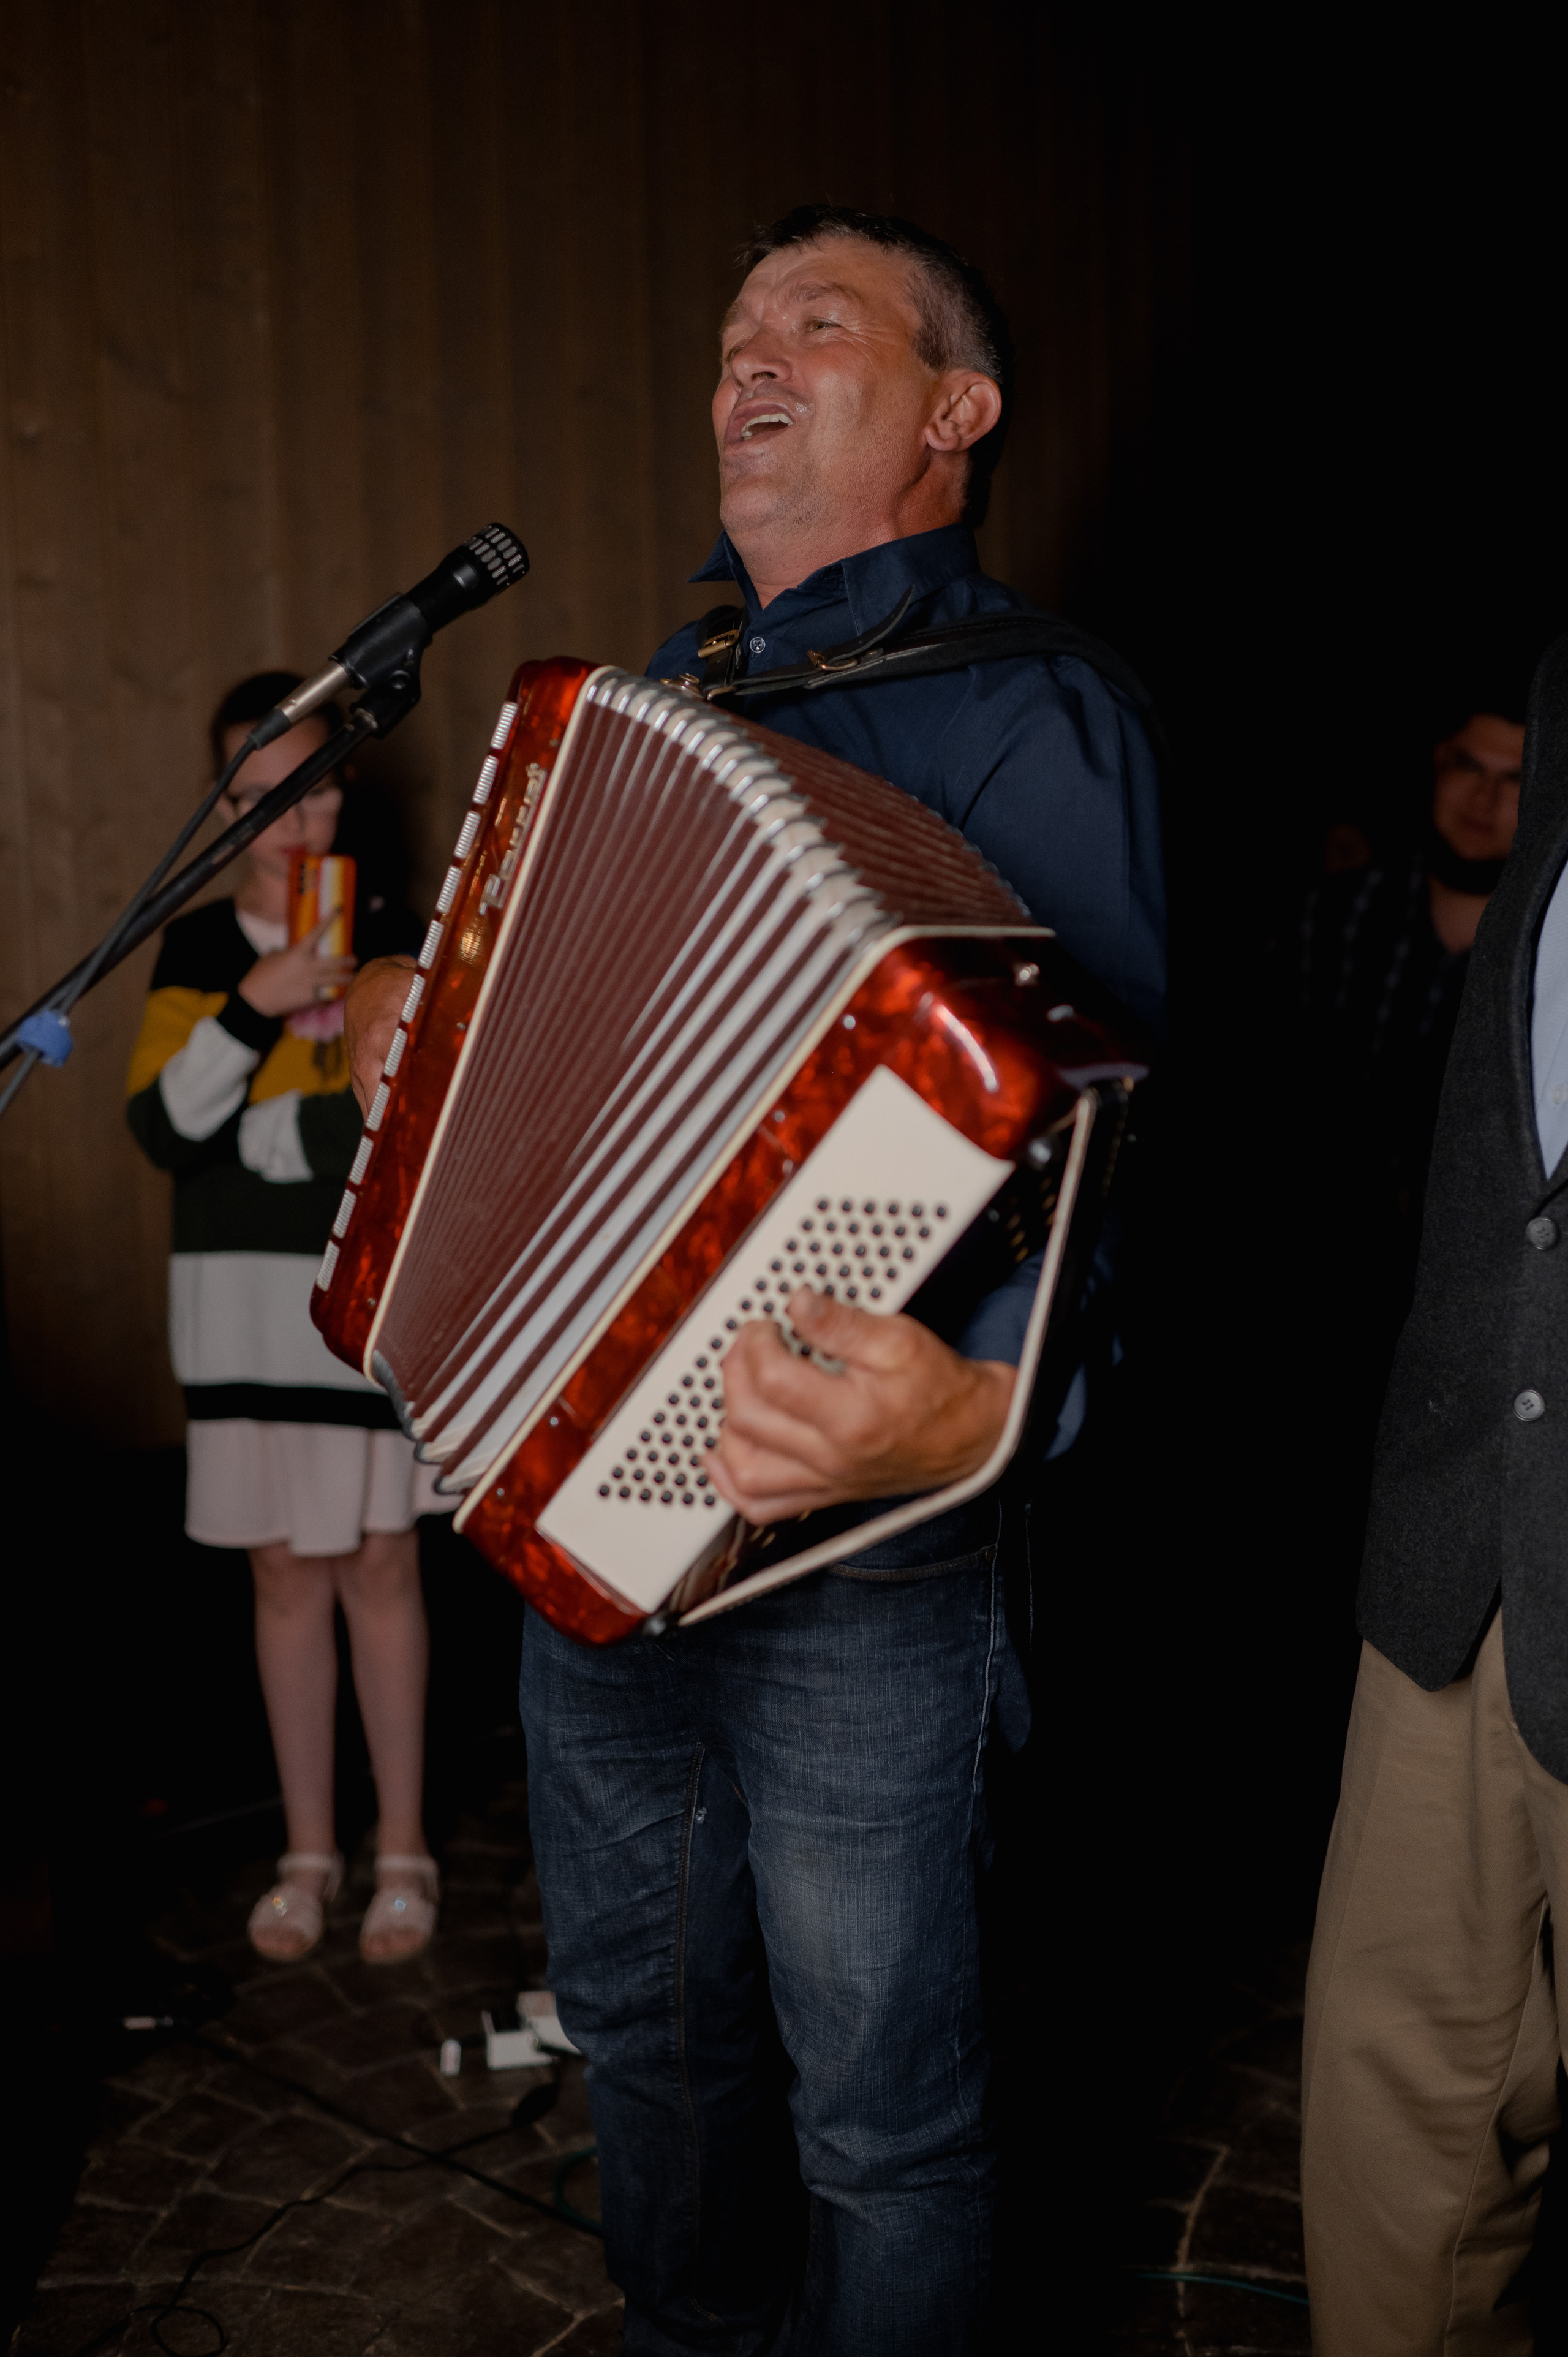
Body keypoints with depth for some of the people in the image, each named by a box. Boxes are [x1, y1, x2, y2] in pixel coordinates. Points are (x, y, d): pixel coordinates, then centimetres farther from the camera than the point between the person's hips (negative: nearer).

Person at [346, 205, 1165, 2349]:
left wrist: (975, 1409, -37)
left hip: (852, 1553, -7)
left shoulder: (1027, 718, -12)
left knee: (879, 2110, 11)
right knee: (640, 2012, 25)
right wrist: (408, 1028, 11)